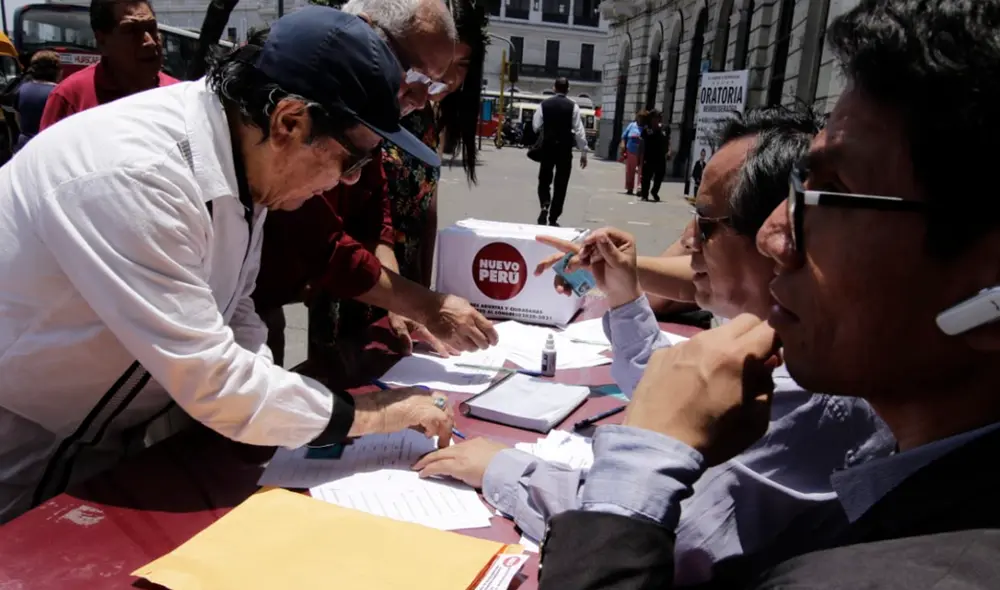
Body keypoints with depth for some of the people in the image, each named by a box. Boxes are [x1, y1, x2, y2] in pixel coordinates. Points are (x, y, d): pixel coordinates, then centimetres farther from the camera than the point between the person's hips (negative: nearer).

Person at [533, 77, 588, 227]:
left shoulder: (544, 104, 0)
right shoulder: (573, 106, -4)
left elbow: (535, 126, 0)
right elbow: (579, 130, -7)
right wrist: (583, 152, -2)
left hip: (547, 147, 1)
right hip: (565, 149, -1)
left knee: (544, 180, 15)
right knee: (560, 185, 7)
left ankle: (544, 206, -12)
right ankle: (553, 219, 9)